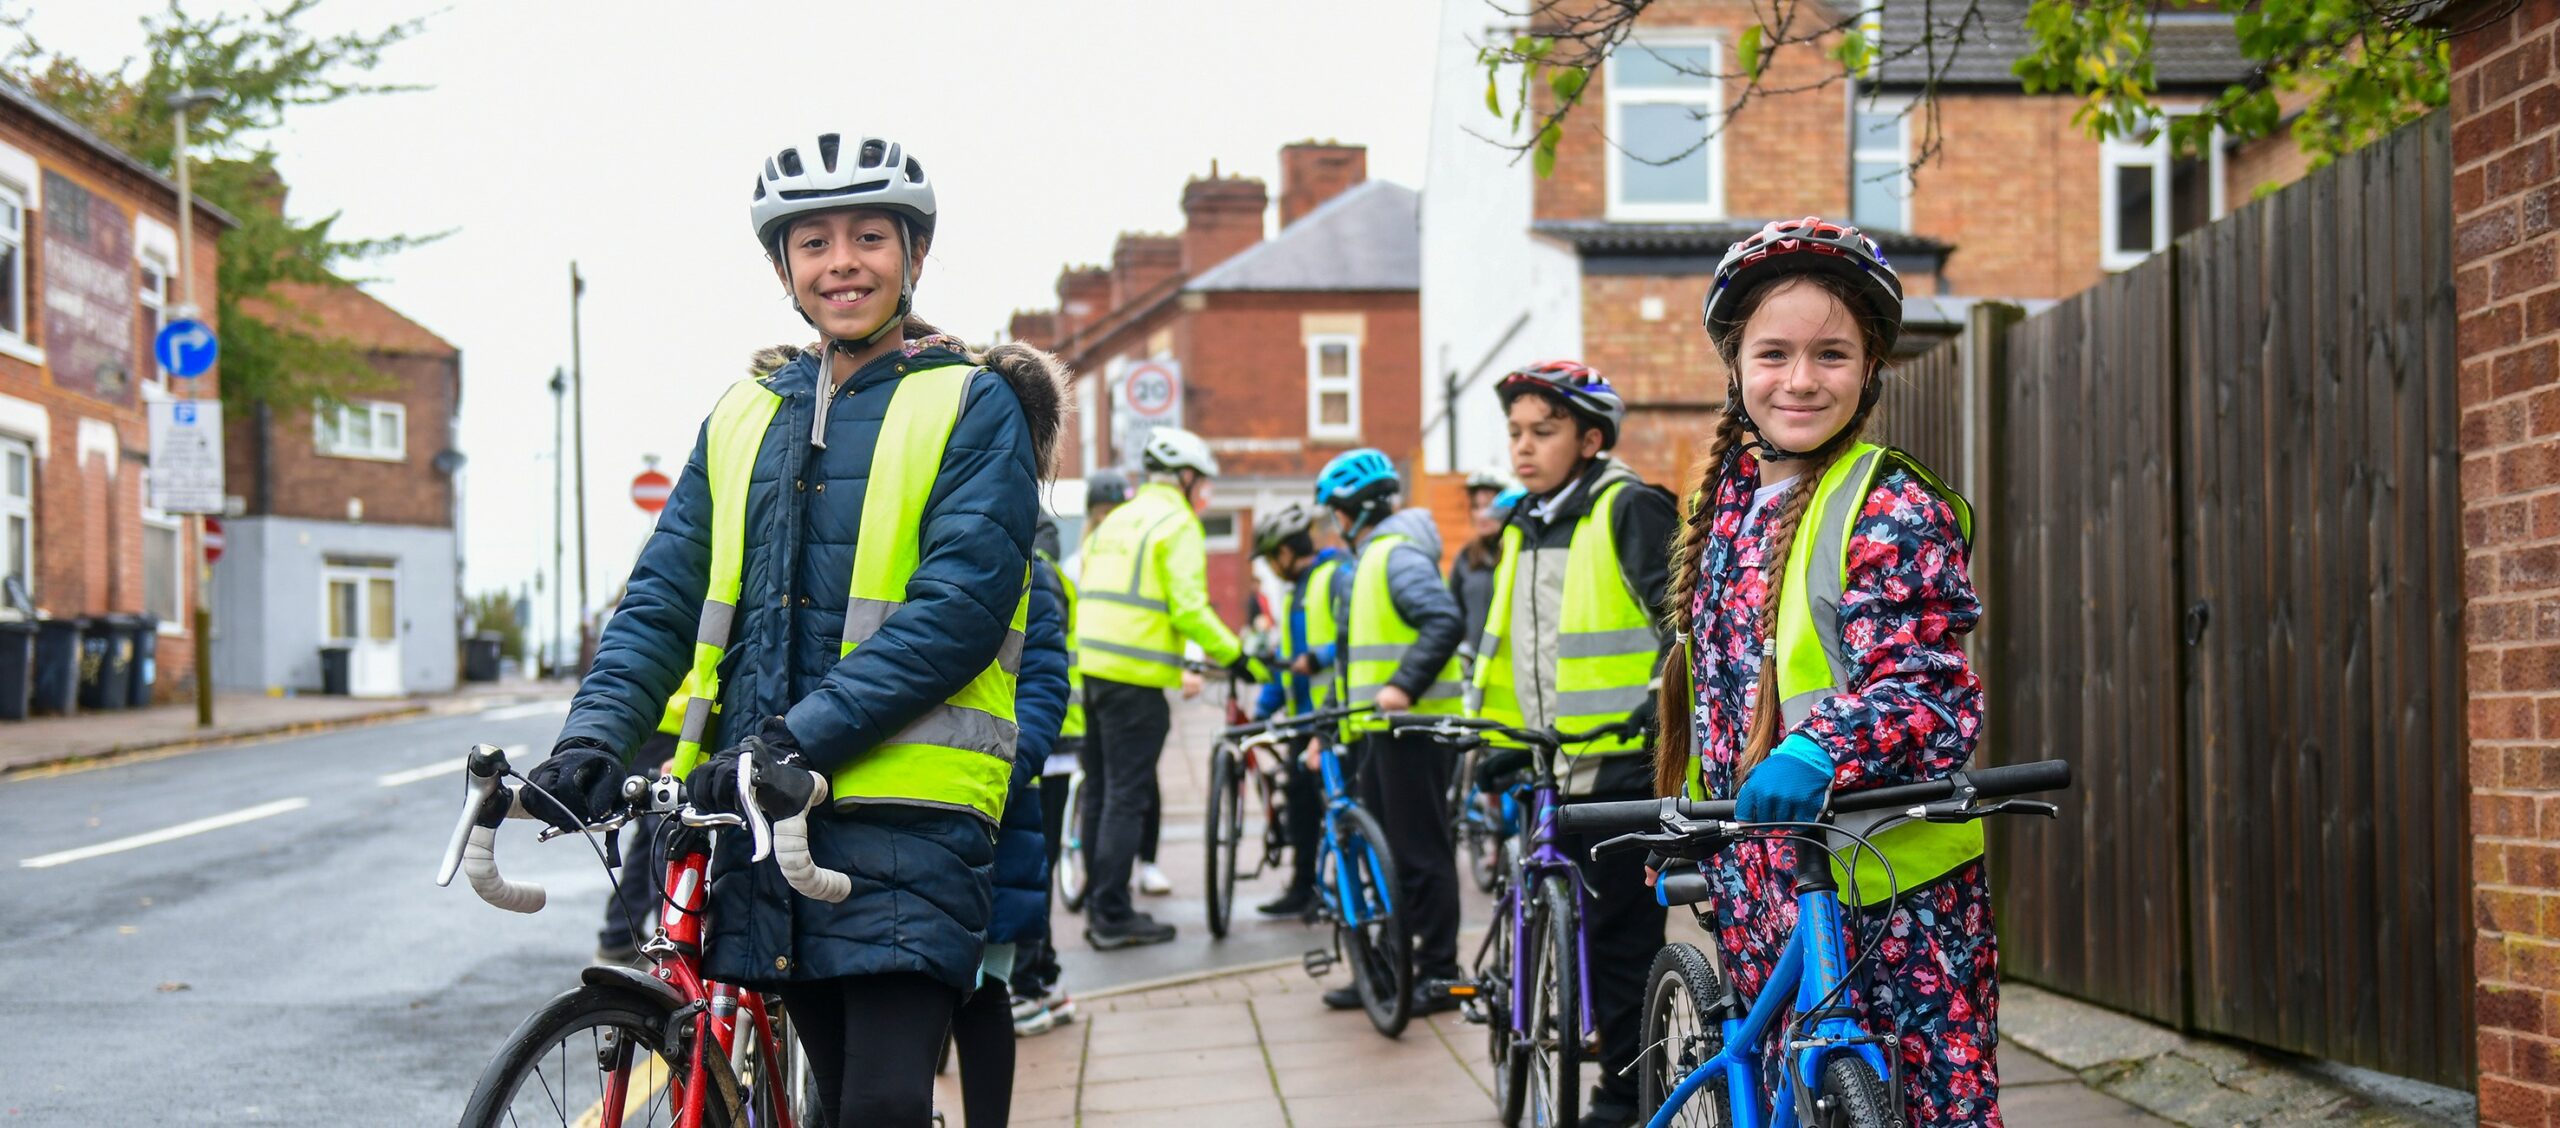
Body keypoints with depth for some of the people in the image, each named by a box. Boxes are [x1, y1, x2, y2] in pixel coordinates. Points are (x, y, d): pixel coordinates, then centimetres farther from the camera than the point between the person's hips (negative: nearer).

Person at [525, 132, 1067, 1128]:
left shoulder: (976, 406, 1)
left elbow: (960, 607, -11)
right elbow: (663, 598, 12)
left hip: (905, 816, -5)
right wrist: (596, 735, -7)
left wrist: (799, 737, -20)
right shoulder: (743, 417, 17)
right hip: (758, 813, 5)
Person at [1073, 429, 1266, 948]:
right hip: (1136, 675, -8)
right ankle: (1113, 916, -2)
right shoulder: (1177, 524, -7)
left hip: (1094, 668, 8)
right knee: (1127, 797, -4)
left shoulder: (1113, 522, 18)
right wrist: (1236, 656, -9)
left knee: (1101, 793, 14)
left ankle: (1099, 908, 20)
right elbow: (1189, 608, -16)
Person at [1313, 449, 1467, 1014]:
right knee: (1383, 853, 13)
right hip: (1377, 731, 10)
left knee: (1421, 853, -5)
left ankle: (1440, 974, 1)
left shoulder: (1398, 555, -11)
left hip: (1413, 727, -10)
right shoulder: (1366, 562, 21)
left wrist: (1403, 686, -30)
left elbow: (1445, 622, -25)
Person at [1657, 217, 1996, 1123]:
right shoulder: (1730, 498, 11)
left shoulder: (1896, 511, -10)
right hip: (1761, 877, 7)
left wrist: (1816, 751, -35)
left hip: (1888, 886, -7)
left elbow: (1925, 692, -18)